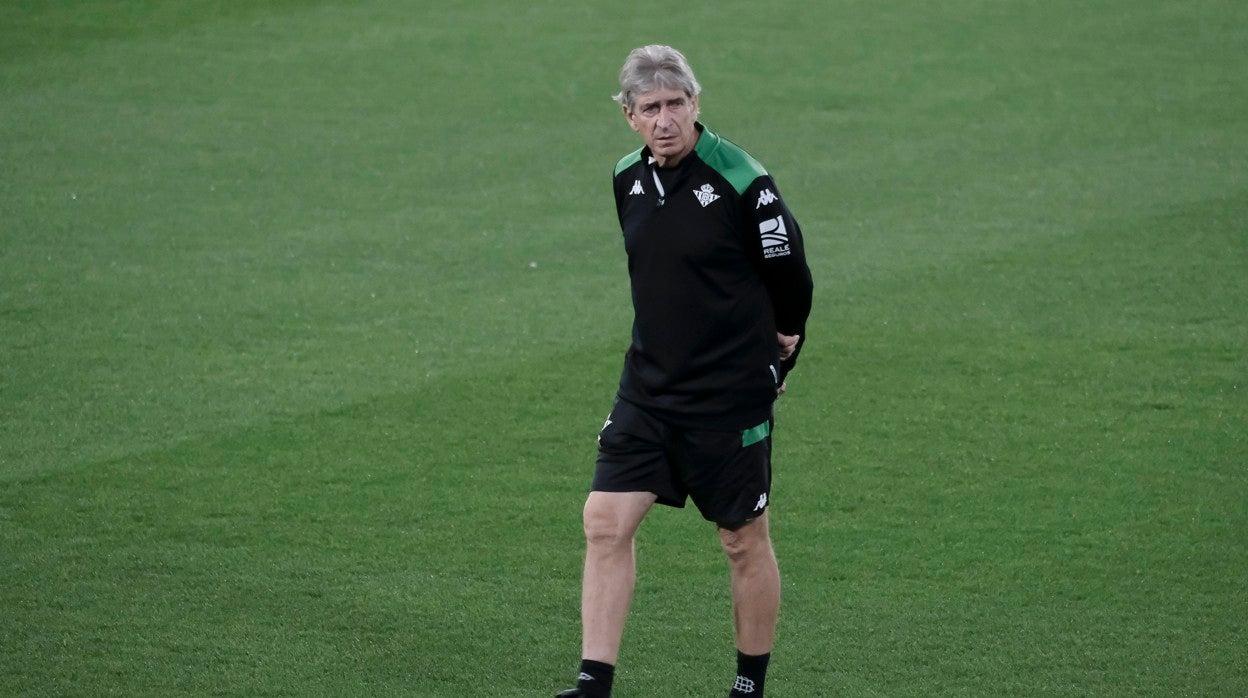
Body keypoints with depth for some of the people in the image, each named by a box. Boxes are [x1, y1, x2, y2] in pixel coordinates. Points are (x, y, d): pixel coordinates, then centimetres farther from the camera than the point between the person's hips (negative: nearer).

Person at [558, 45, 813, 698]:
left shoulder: (740, 179, -16)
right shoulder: (629, 179, 3)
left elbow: (791, 278, -5)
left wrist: (770, 365, 5)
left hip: (731, 398, -5)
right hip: (648, 387, 5)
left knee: (744, 540, 6)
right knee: (605, 521, -6)